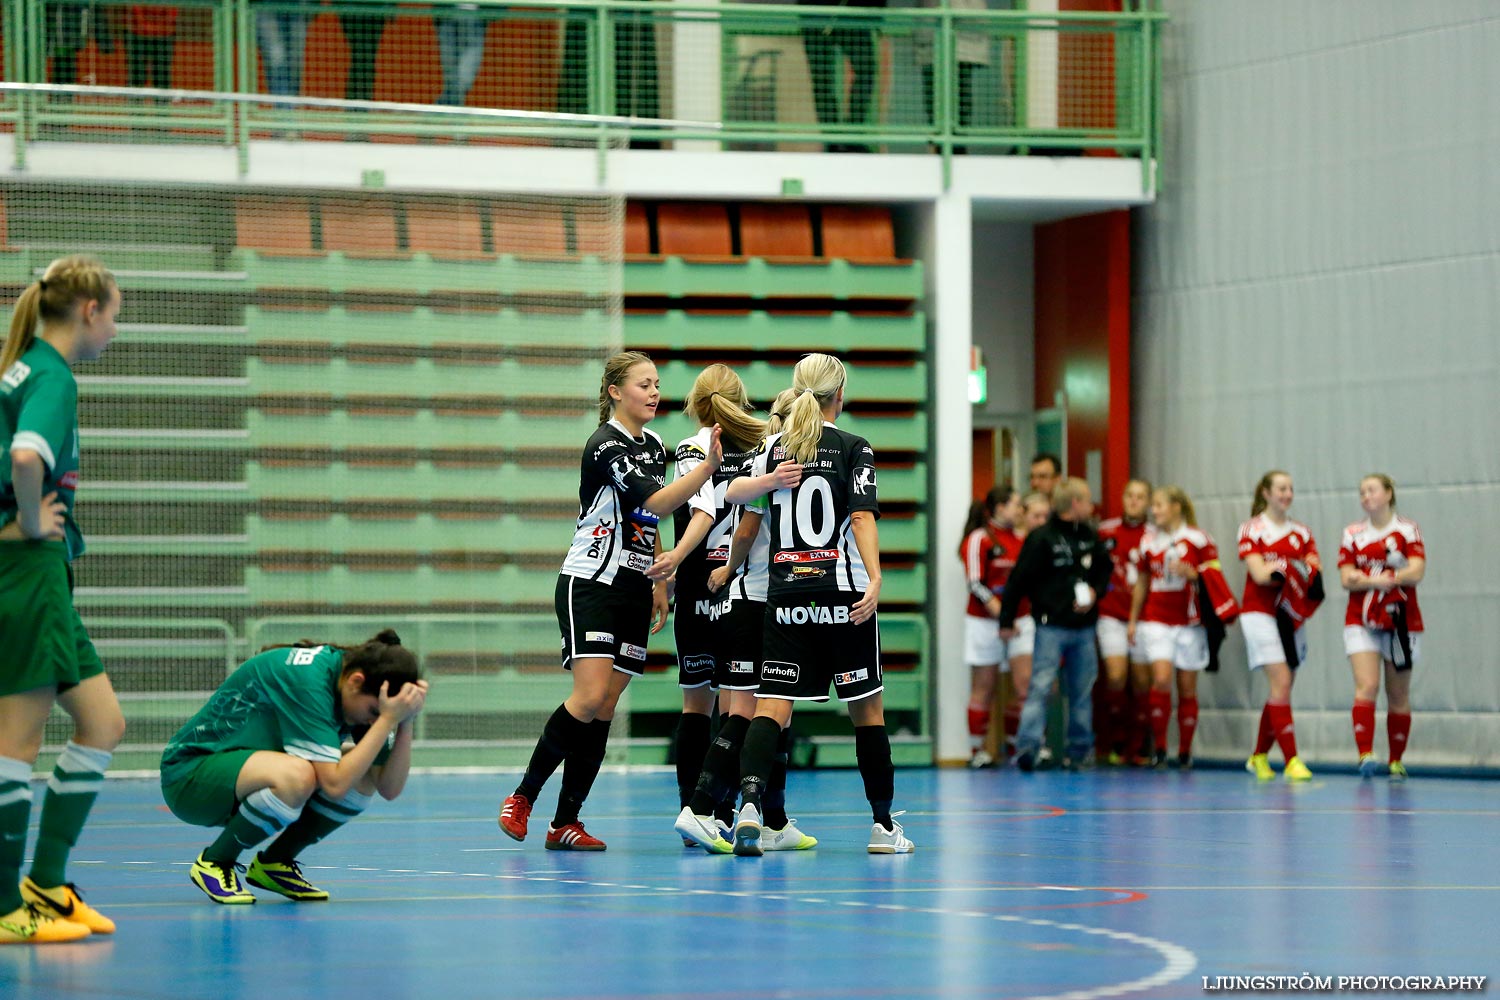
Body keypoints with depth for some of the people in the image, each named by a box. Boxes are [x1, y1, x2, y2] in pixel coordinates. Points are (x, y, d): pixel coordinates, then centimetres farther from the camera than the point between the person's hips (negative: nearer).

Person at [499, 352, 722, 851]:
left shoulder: (654, 446, 13)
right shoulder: (605, 445, -14)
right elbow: (655, 503, -26)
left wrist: (660, 582, 17)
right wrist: (708, 465, -36)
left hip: (634, 591, 8)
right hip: (590, 585, -8)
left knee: (604, 710, 2)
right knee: (590, 697, -18)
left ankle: (565, 823, 4)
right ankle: (522, 796, -4)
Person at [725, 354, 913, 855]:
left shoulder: (776, 447, 8)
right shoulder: (852, 447, -2)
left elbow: (734, 491, 16)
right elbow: (863, 516, -12)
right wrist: (874, 578, -19)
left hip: (785, 594, 3)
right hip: (841, 593, -3)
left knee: (771, 706, -2)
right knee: (866, 706, 8)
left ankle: (750, 801, -27)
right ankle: (883, 824, 14)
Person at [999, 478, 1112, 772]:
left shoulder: (1090, 537, 9)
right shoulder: (1042, 538, -10)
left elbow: (1105, 569, 22)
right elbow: (1019, 580, -8)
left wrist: (1095, 592, 1)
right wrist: (1007, 621, -8)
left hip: (1083, 625, 6)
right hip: (1051, 624, -6)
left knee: (1082, 690, 10)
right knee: (1041, 686, -13)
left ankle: (1081, 750, 19)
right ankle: (1027, 747, -17)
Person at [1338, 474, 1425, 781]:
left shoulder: (1407, 530, 0)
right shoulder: (1353, 534, 6)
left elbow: (1416, 572, -12)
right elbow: (1346, 579, -1)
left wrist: (1367, 578, -18)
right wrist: (1383, 579, -18)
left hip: (1401, 621, 0)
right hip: (1361, 622, 0)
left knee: (1398, 695, 6)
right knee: (1366, 687, -16)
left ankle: (1396, 762, 15)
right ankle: (1365, 755, -26)